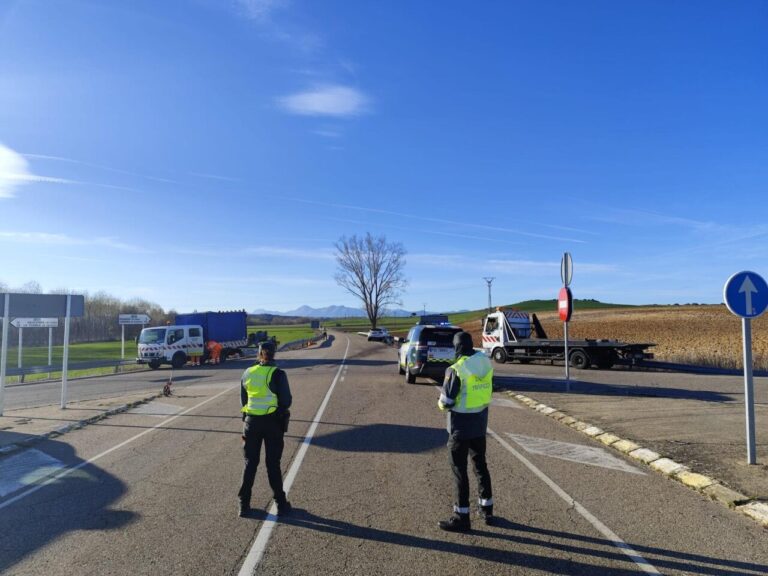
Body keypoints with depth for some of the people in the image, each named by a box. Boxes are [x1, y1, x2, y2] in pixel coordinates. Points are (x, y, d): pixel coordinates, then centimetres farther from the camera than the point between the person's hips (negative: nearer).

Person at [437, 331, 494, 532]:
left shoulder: (456, 370, -21)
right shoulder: (486, 364, -1)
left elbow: (446, 401, -17)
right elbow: (485, 391, 8)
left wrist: (441, 404, 4)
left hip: (461, 424, -7)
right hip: (480, 421, 7)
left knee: (459, 469, 4)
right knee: (480, 464, 20)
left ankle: (461, 517, 11)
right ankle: (487, 509, 31)